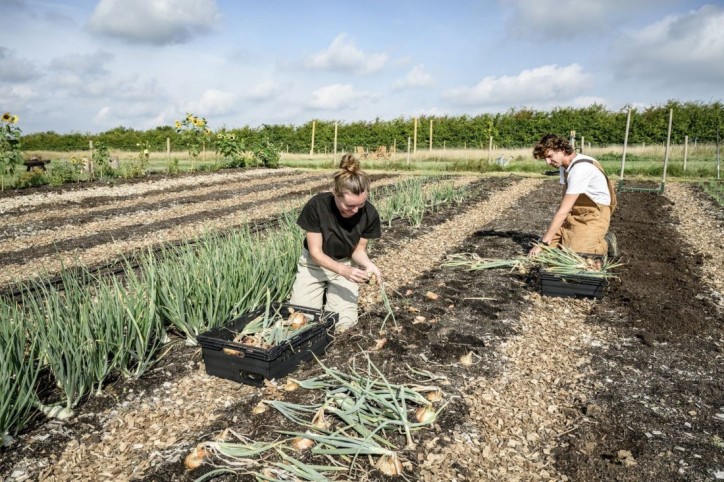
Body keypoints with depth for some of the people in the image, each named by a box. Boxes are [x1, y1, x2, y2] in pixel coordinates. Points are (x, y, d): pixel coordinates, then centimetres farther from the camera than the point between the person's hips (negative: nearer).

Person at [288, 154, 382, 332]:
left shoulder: (369, 214, -22)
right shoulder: (316, 206, -29)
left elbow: (358, 249, -9)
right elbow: (316, 252, -23)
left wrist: (368, 264, -32)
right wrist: (344, 271, -38)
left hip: (346, 264, 1)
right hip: (314, 263, -1)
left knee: (343, 323, -13)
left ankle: (330, 291, 19)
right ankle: (323, 290, 19)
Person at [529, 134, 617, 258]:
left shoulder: (580, 167, -26)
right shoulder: (564, 165, 3)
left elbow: (563, 210, -28)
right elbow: (564, 203, 1)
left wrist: (543, 243, -27)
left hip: (594, 215, -8)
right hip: (576, 214, 8)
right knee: (549, 245, -1)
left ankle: (605, 243, 5)